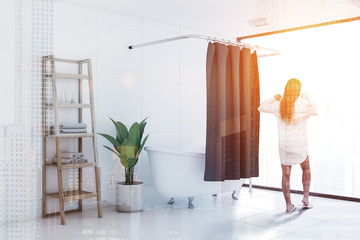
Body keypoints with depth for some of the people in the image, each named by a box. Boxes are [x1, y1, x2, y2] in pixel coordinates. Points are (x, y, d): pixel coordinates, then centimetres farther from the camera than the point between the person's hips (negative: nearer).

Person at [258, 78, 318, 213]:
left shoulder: (278, 106, -8)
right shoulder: (303, 106, -17)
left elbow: (261, 108, 6)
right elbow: (315, 112, -2)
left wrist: (274, 98, 14)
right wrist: (308, 99, 8)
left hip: (284, 146, 2)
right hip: (300, 146, -1)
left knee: (286, 175, 9)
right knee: (306, 169, 24)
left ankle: (288, 205, 13)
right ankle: (306, 198, 21)